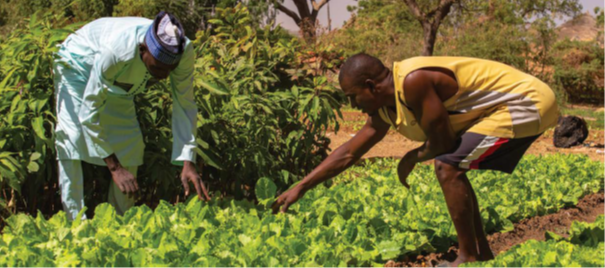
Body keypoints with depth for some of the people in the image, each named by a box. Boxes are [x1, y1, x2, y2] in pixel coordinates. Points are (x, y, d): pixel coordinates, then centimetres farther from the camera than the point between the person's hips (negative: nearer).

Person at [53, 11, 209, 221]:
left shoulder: (185, 52, -32)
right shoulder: (117, 51, -45)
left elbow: (185, 106, -22)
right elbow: (90, 111, -38)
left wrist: (188, 162, -31)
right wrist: (114, 168, -40)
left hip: (117, 81, 5)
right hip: (78, 63, -5)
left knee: (130, 146, -1)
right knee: (72, 137, -20)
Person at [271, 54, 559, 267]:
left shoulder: (413, 82, -24)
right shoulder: (384, 109, 7)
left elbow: (442, 143, -19)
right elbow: (348, 153, 14)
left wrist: (412, 158, 2)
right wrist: (300, 188, 15)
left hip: (527, 101, -10)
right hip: (521, 102, 10)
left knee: (448, 167, -16)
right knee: (451, 170, 17)